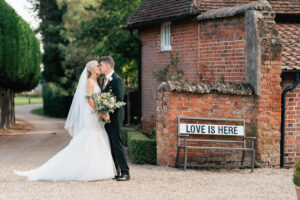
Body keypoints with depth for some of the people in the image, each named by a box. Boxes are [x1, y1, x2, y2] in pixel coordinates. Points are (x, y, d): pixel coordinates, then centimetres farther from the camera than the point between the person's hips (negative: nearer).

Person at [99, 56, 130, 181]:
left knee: (117, 144, -8)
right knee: (110, 145, 11)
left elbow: (119, 100, -20)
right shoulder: (105, 79, 15)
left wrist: (108, 113, -25)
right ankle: (115, 171, 17)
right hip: (106, 116, 9)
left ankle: (125, 172, -4)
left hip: (114, 117, -9)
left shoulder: (117, 80, -14)